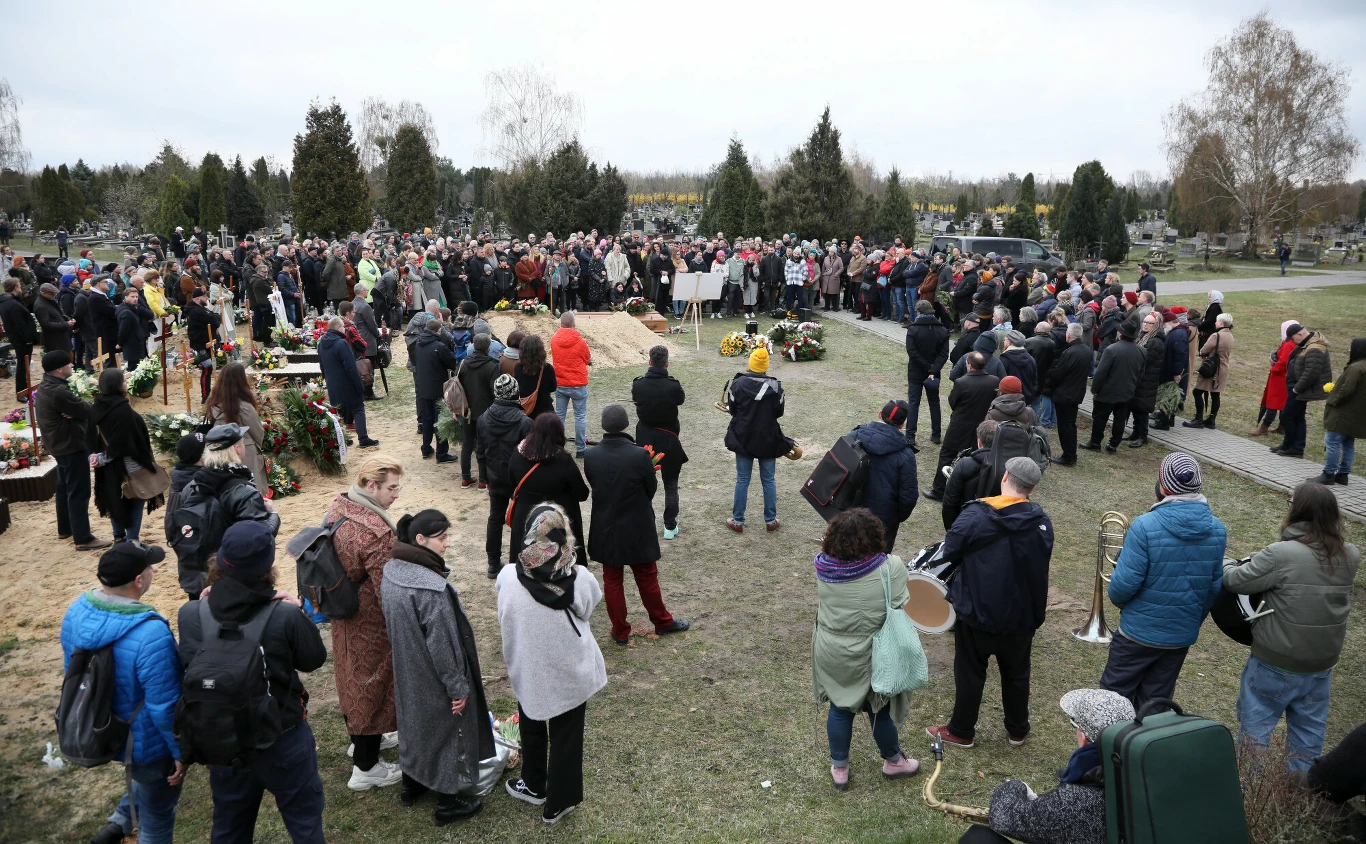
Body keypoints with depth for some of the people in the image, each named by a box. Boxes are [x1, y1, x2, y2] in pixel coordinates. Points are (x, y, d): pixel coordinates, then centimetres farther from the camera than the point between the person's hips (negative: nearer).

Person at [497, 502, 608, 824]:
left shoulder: (508, 577, -20)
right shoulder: (579, 579, -21)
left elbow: (505, 619, -2)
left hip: (528, 671, 1)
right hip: (571, 672, -1)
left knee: (532, 729, 26)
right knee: (566, 736, 18)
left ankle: (534, 786, 47)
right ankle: (558, 802, 33)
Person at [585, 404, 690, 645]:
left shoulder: (590, 457, -14)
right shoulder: (640, 455, -22)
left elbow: (595, 487, 0)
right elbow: (651, 489, -8)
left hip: (605, 530, 2)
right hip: (637, 530, -2)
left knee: (612, 581, 15)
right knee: (647, 578, 16)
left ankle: (620, 631, 26)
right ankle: (662, 622, 34)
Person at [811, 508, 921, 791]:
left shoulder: (823, 566, -12)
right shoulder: (890, 567, -22)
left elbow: (823, 607, 1)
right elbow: (898, 611, -18)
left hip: (831, 656, 2)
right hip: (872, 658, -2)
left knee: (839, 709, 21)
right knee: (880, 710, 19)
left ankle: (839, 769, 35)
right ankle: (893, 762, 42)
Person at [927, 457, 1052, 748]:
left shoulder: (975, 515, -20)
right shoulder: (1042, 522, -7)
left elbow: (948, 551, -14)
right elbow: (1041, 568, 2)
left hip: (976, 613, -3)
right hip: (1021, 616, 3)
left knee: (970, 673, 13)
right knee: (1016, 674, 22)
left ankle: (961, 731, 27)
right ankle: (1018, 730, 37)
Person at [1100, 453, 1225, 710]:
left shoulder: (1145, 526, -24)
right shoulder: (1217, 530, -6)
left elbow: (1126, 582, -21)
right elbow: (1215, 586, 3)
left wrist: (1116, 598, 2)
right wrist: (1196, 617, 19)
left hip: (1140, 631, -4)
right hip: (1183, 634, 5)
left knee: (1114, 696, 13)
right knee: (1156, 701, 17)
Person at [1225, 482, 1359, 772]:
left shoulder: (1280, 555, -25)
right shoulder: (1350, 556, -6)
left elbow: (1236, 581, -14)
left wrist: (1224, 565, 5)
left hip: (1276, 663, -5)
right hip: (1323, 664, 5)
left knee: (1255, 725, 12)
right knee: (1309, 731, 20)